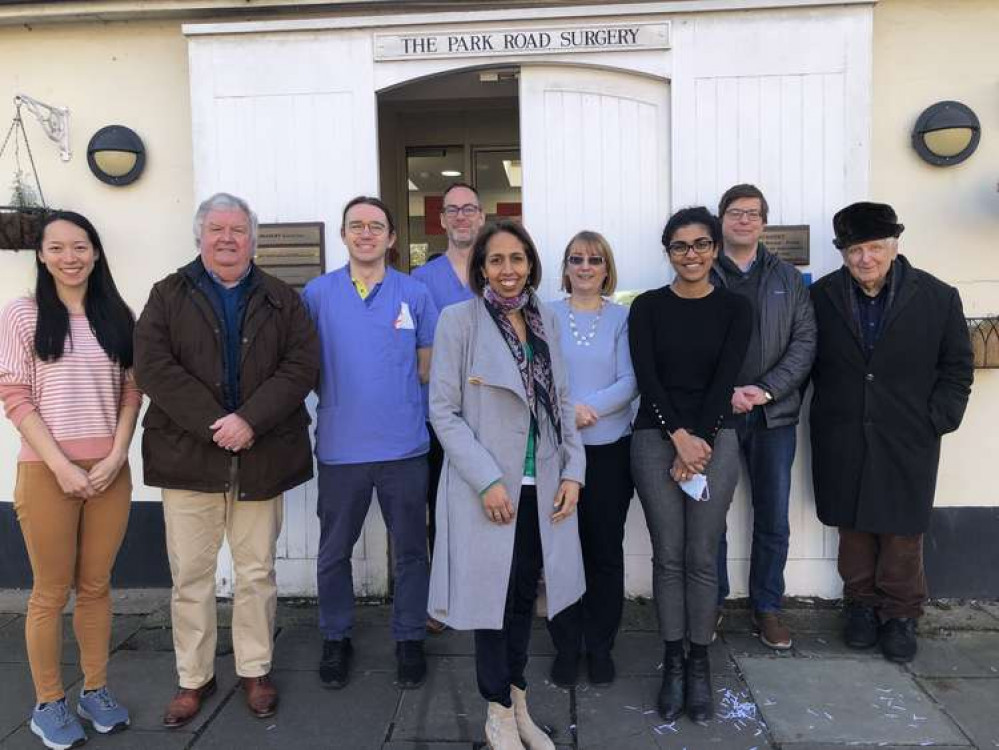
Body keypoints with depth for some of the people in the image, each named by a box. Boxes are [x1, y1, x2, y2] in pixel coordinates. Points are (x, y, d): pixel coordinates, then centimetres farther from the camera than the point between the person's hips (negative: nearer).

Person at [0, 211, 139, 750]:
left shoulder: (117, 316, 8)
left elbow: (131, 392, 7)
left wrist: (115, 457, -6)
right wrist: (62, 466, -12)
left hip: (110, 472, 3)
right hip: (47, 473, -3)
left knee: (96, 586, 12)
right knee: (51, 592, 6)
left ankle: (95, 691, 26)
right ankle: (48, 705, 21)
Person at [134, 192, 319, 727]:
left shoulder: (282, 299, 8)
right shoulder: (168, 296, 7)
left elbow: (302, 365, -3)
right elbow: (152, 366, -6)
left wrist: (250, 419, -16)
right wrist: (213, 424, -16)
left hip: (261, 458, 1)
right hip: (188, 457, 0)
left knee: (257, 572, 10)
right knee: (190, 575, 8)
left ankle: (255, 671, 27)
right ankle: (194, 678, 25)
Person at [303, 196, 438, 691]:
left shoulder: (414, 294, 3)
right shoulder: (317, 293, 2)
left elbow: (428, 367, 9)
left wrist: (393, 390, -1)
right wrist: (341, 394, -1)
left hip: (404, 445, 0)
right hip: (339, 446, 0)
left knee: (410, 550, 11)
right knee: (333, 552, 13)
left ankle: (409, 638, 28)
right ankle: (335, 639, 32)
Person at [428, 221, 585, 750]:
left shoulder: (546, 321, 9)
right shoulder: (459, 320, -6)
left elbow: (562, 402, 12)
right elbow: (443, 411, -10)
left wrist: (572, 469, 2)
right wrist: (487, 480, -15)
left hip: (543, 487, 5)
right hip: (488, 488, -4)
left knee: (525, 595, 14)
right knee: (494, 595, 6)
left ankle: (518, 705, 33)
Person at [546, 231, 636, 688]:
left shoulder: (622, 318, 4)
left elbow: (629, 382, -3)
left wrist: (588, 409, -16)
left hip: (609, 448, 0)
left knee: (605, 550, 8)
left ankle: (600, 645, 25)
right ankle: (566, 645, 22)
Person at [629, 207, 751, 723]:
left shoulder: (734, 308, 4)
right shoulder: (647, 307, 3)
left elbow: (725, 380, -2)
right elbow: (646, 378, -4)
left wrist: (699, 444, -9)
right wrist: (679, 437, -13)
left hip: (714, 438, 0)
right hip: (656, 438, 0)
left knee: (702, 556, 2)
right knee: (668, 554, 4)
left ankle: (699, 664, 17)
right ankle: (672, 662, 17)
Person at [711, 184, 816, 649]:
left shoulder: (787, 278, 10)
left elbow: (805, 340, 2)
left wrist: (768, 389, -10)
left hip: (774, 415, 2)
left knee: (773, 518, 9)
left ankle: (767, 607, 25)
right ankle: (712, 604, 23)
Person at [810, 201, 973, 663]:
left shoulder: (937, 298, -1)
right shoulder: (821, 297, 0)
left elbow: (957, 367, 4)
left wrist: (938, 419, -4)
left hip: (907, 441, -1)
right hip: (842, 441, 1)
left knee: (902, 530, 6)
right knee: (853, 526, 10)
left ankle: (900, 613, 24)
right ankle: (862, 603, 27)